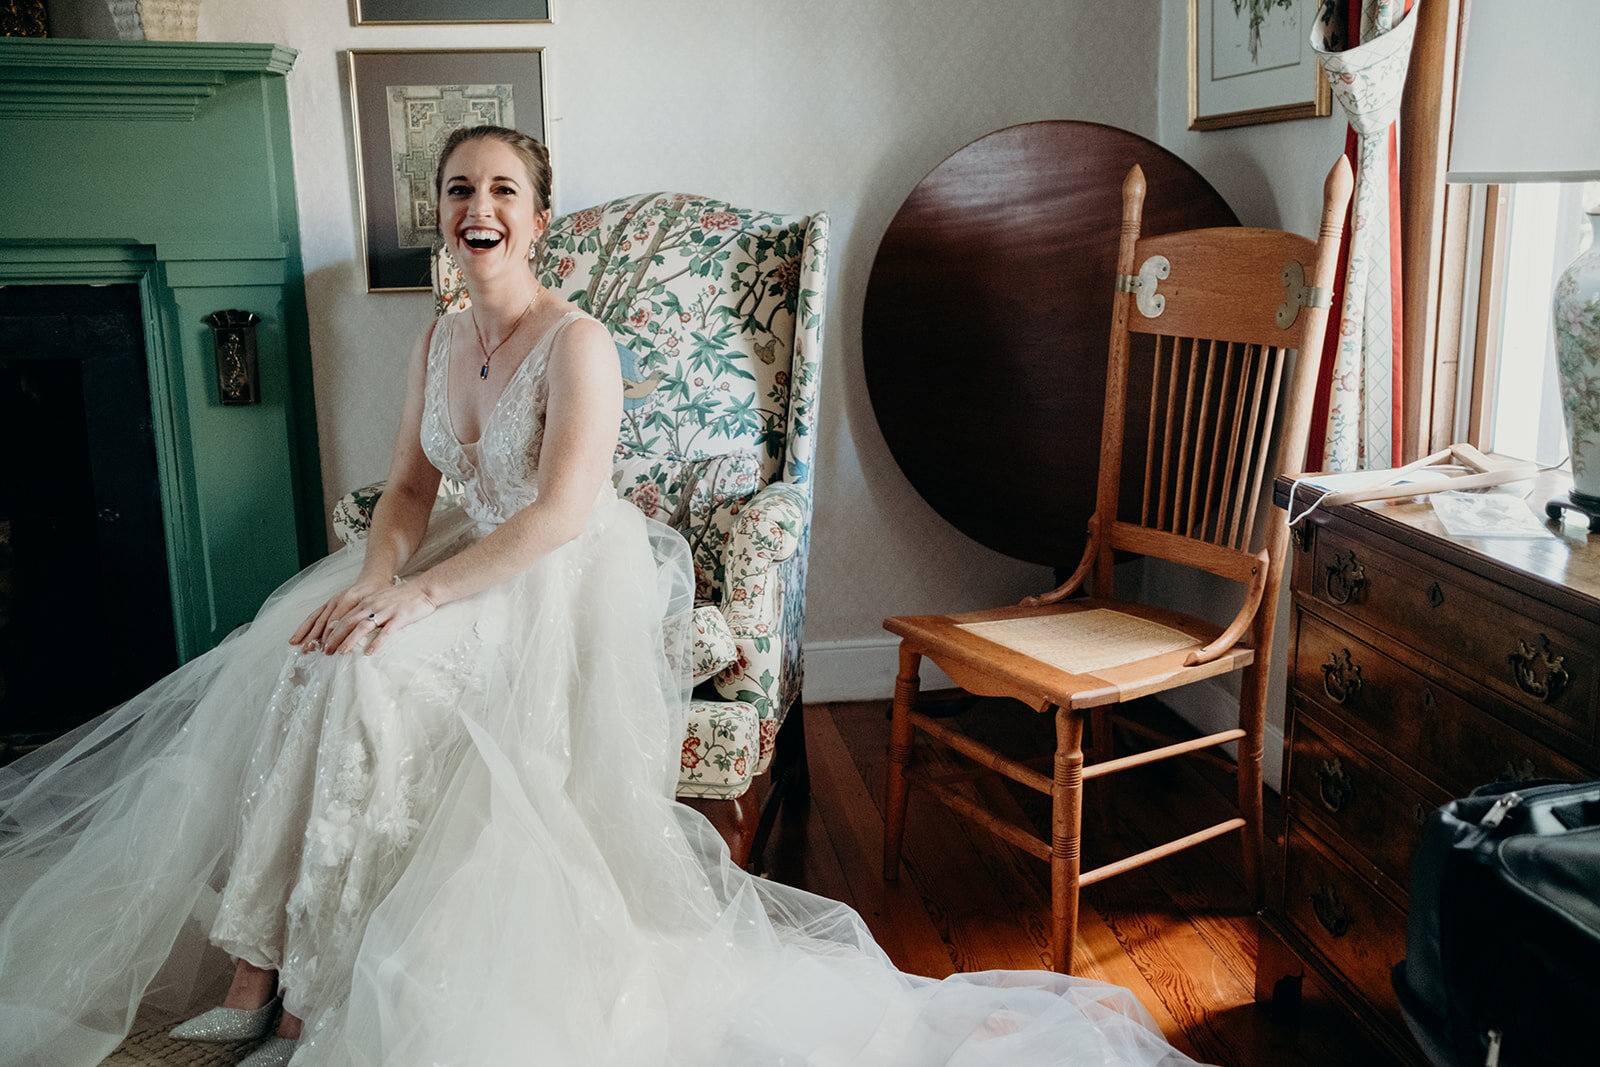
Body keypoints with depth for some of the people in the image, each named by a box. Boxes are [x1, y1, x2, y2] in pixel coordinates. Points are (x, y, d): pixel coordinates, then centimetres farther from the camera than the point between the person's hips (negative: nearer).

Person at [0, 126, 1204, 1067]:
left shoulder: (576, 343, -16)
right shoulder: (439, 342, 8)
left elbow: (561, 513, -24)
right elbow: (413, 488, 9)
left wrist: (422, 595, -29)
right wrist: (374, 574, -13)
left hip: (570, 585, -7)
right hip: (469, 566, 7)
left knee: (363, 683, -26)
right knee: (308, 661, -15)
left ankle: (282, 962, -9)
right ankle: (268, 952, -7)